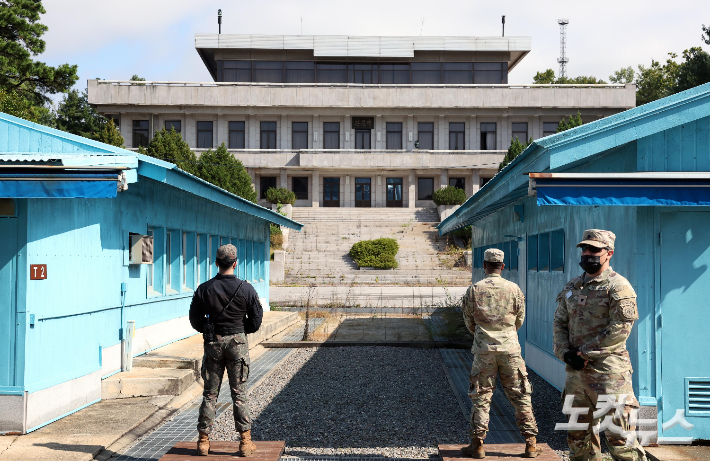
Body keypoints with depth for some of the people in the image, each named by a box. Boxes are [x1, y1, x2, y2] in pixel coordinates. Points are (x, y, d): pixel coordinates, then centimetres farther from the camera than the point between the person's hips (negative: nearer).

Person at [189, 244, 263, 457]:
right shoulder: (246, 289, -7)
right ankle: (245, 442, 6)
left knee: (210, 394, 10)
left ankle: (203, 441, 12)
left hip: (213, 343, 1)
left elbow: (195, 320, 2)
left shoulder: (204, 289, -3)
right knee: (239, 394, 5)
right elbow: (256, 321, -2)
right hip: (238, 343, -1)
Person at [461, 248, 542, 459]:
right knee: (521, 396, 9)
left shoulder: (473, 290, -4)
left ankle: (477, 445, 10)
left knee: (481, 398, 7)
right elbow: (519, 321, 10)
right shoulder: (514, 289, -2)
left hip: (484, 350, -1)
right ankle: (531, 444, 13)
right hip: (510, 349, 1)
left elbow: (469, 322, 6)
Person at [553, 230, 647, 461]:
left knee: (617, 433, -7)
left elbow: (619, 329, -15)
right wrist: (566, 353, -2)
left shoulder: (618, 287, -7)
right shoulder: (572, 287, 16)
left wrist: (586, 353, -14)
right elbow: (559, 323, 15)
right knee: (578, 433, 15)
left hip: (607, 370, -7)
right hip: (576, 370, 7)